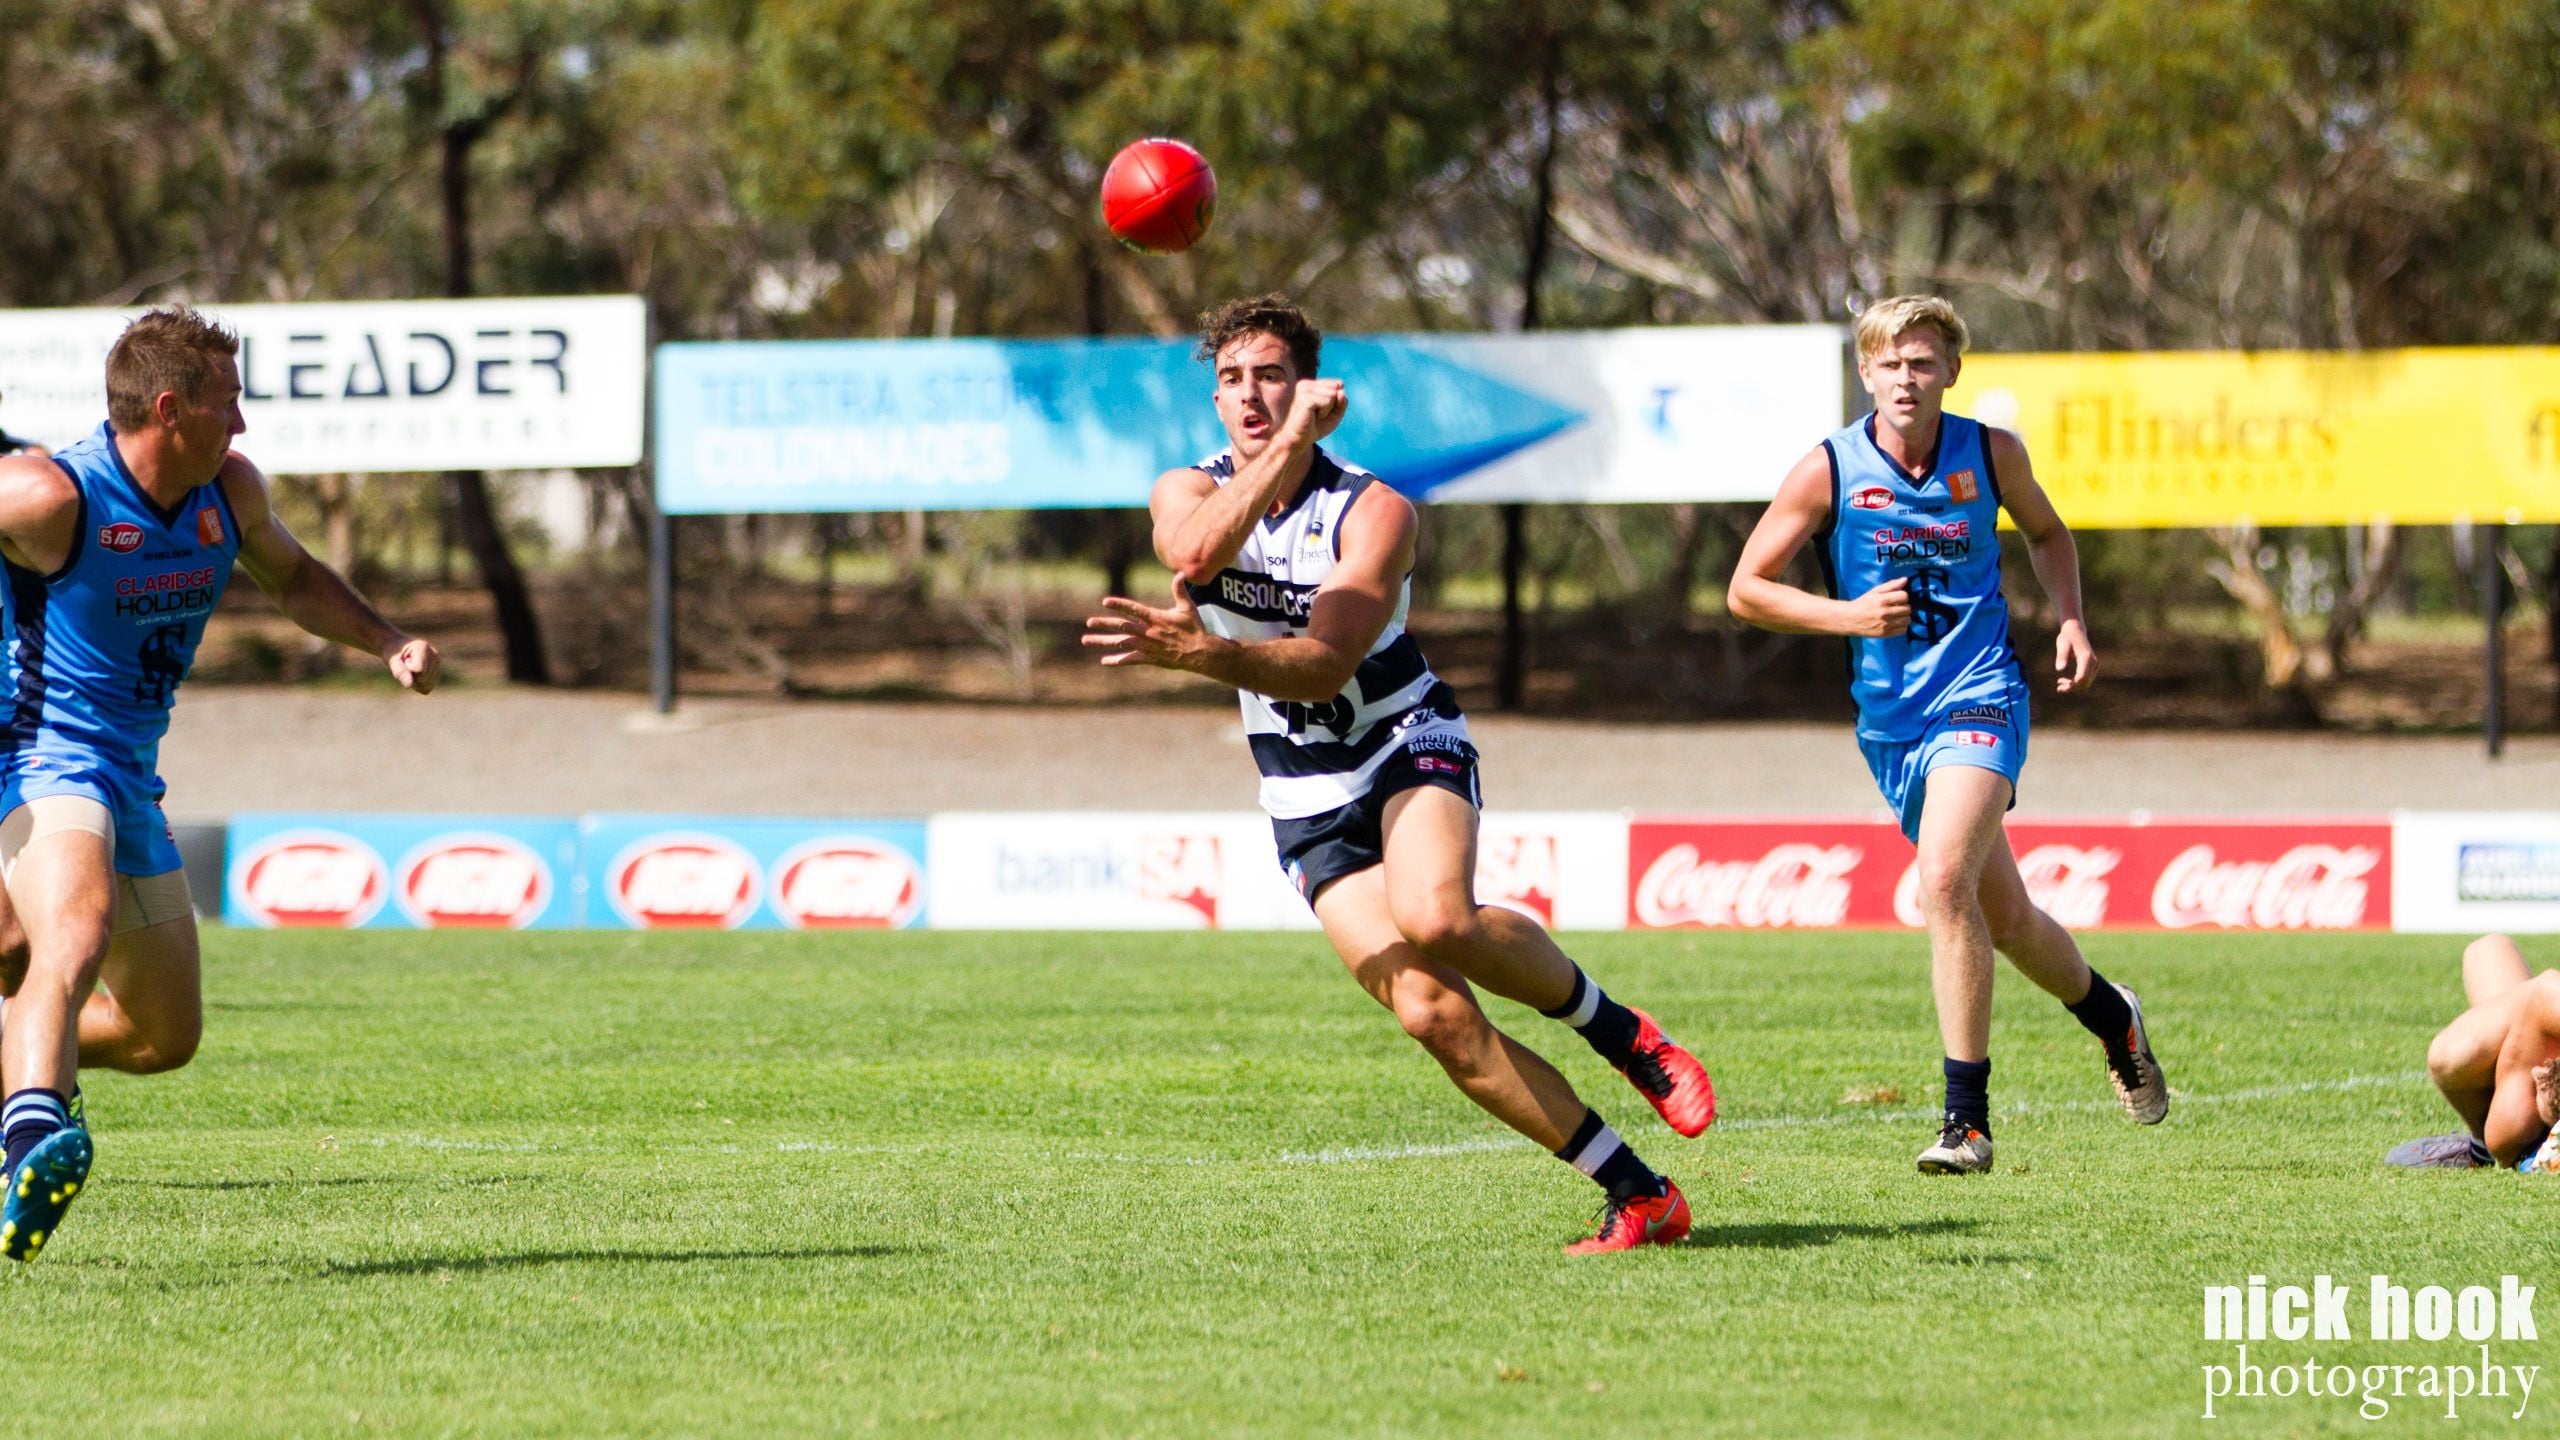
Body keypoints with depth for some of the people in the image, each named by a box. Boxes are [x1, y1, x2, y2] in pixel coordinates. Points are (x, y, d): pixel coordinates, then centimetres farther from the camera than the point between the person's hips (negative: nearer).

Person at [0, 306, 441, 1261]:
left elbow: (291, 576, 24)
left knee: (165, 1033, 14)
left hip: (130, 781, 8)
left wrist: (389, 644, 8)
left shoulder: (230, 493, 5)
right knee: (78, 934, -39)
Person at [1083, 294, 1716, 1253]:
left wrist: (1208, 654, -42)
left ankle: (1618, 1030, -9)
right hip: (1307, 804, 3)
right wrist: (1290, 443, -36)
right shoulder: (1188, 493, -1)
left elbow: (1325, 664, -26)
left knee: (1434, 918, -36)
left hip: (1409, 748, -3)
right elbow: (1194, 556, -28)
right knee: (1431, 1013, -15)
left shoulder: (1375, 512, -12)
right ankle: (1637, 1195, -7)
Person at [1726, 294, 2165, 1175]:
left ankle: (1967, 1119, -20)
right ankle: (2110, 1017, 44)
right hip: (1890, 717, 2)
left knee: (1944, 881, -24)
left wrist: (2070, 621, 4)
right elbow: (1746, 589, -3)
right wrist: (1848, 615, -17)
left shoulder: (1991, 455, -1)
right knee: (2003, 916, 12)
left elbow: (2045, 533, 20)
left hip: (1979, 698, -2)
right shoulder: (1829, 471, -5)